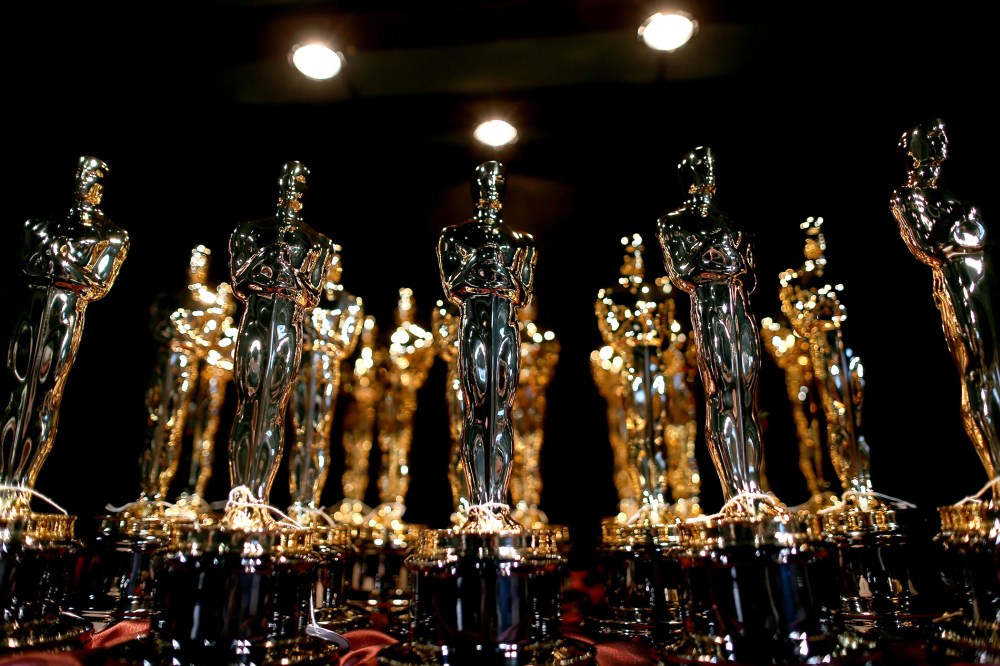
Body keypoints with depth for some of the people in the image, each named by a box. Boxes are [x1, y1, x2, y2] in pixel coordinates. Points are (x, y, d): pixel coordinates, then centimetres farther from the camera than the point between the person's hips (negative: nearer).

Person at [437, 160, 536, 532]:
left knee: (503, 413, -2)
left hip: (507, 330, 3)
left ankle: (498, 502, 0)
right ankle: (480, 504, -6)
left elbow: (525, 295, 11)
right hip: (475, 328, -2)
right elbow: (451, 287, 3)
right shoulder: (455, 236, 13)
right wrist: (479, 258, -7)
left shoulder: (520, 242, 19)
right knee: (477, 412, -8)